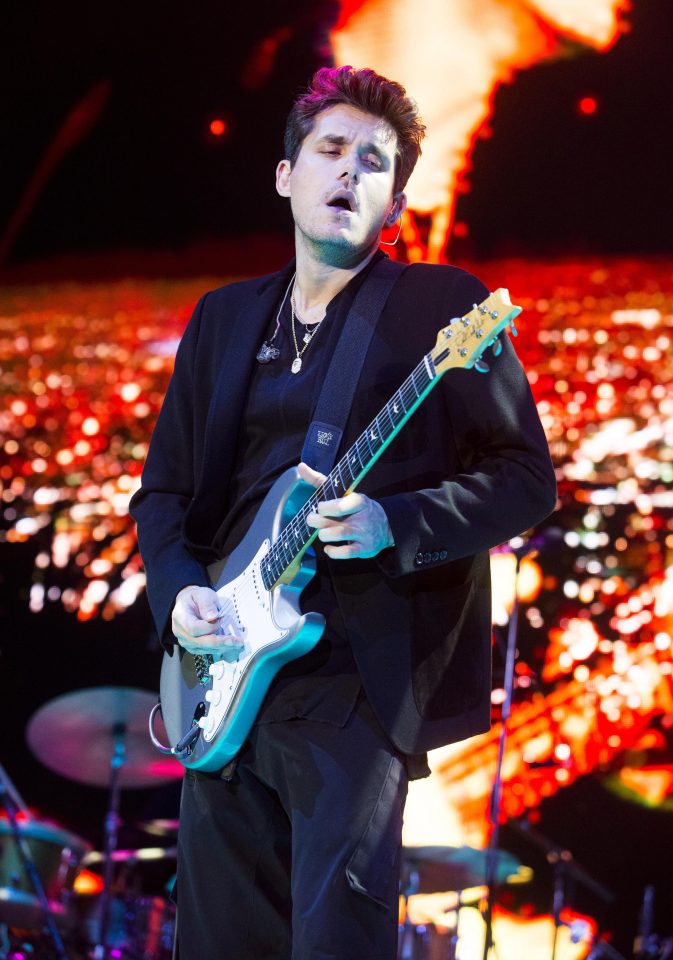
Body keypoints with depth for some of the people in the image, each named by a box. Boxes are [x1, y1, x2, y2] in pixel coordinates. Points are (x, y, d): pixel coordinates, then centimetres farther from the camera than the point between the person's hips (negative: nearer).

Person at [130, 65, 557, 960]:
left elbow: (527, 476, -4)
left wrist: (393, 525, -18)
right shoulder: (224, 317, 16)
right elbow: (165, 485, 19)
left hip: (356, 677, -5)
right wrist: (179, 590, 0)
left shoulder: (443, 308, -1)